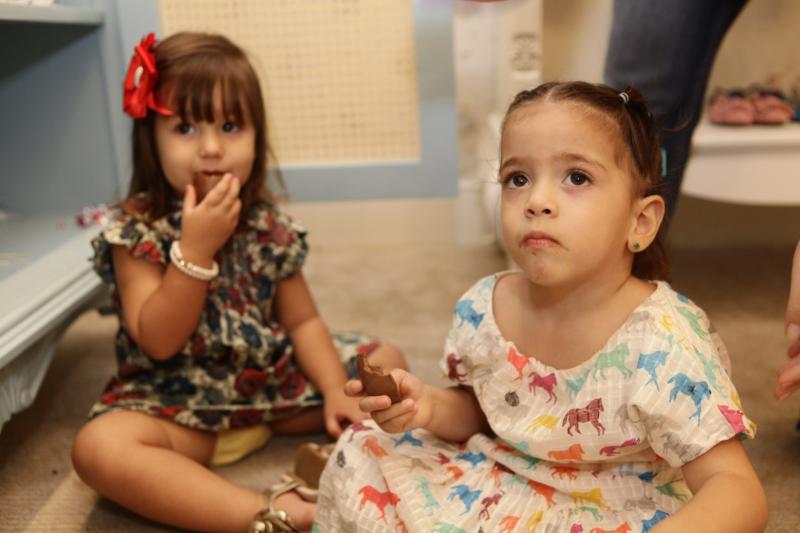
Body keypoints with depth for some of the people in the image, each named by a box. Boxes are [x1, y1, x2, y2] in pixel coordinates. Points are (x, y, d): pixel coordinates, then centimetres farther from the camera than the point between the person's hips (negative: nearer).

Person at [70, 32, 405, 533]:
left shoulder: (270, 225, -2)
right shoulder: (137, 229, -12)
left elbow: (302, 321, 1)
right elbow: (158, 342, -19)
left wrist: (335, 391, -14)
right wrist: (196, 248, -29)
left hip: (275, 380, 4)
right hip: (179, 400, -4)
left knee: (387, 361, -1)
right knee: (99, 447, -34)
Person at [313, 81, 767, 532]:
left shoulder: (662, 344, -27)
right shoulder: (481, 310, -11)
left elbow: (740, 493, -29)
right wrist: (432, 407, -14)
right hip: (492, 494, 4)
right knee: (363, 453, -4)